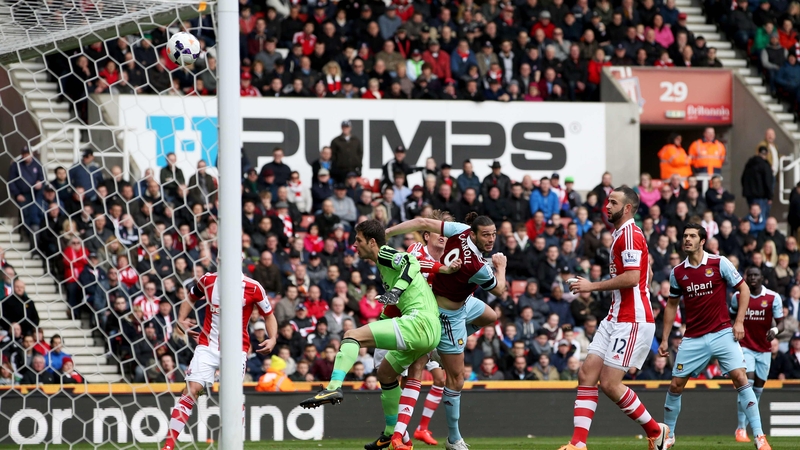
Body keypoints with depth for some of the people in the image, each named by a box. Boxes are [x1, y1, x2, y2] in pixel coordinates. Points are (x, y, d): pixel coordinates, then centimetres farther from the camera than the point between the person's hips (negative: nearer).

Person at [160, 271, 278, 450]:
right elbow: (191, 297, 20)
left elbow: (268, 315, 5)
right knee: (191, 390, -10)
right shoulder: (208, 280, 0)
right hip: (208, 346, 1)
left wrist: (272, 338, -11)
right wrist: (181, 319, 5)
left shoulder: (252, 287, -6)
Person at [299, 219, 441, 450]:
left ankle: (333, 388, -32)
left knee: (352, 335, -17)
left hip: (419, 321, -10)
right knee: (385, 373, 26)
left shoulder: (385, 254, -2)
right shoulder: (383, 264, 27)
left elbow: (412, 263, -20)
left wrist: (396, 290, -30)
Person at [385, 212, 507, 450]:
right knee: (456, 379, 0)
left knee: (490, 317, 36)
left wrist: (388, 232, -12)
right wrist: (501, 267, 5)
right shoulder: (478, 268, -35)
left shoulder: (462, 230, -19)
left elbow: (423, 223, -20)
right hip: (449, 314, -9)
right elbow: (499, 289, -14)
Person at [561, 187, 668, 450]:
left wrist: (592, 286, -15)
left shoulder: (630, 234, -13)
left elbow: (632, 278, -23)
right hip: (616, 318, 10)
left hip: (632, 322, -10)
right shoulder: (621, 235, 19)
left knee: (609, 383, -10)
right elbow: (643, 274, 28)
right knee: (587, 374, 0)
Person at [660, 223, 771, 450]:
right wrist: (665, 339, 13)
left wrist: (739, 322, -8)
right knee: (675, 385, 2)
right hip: (693, 338, 3)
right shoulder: (677, 272, 4)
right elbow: (672, 305, 16)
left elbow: (743, 289, 1)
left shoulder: (719, 263, -5)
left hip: (721, 333, -3)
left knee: (740, 377, -16)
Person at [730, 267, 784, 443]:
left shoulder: (773, 298, -4)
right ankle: (741, 428, -17)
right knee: (747, 384, -17)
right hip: (745, 347, -2)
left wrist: (775, 330, -27)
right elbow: (731, 318, 14)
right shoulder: (738, 296, -1)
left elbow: (781, 323, -5)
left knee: (758, 389, 8)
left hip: (764, 349, 2)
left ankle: (752, 426, 22)